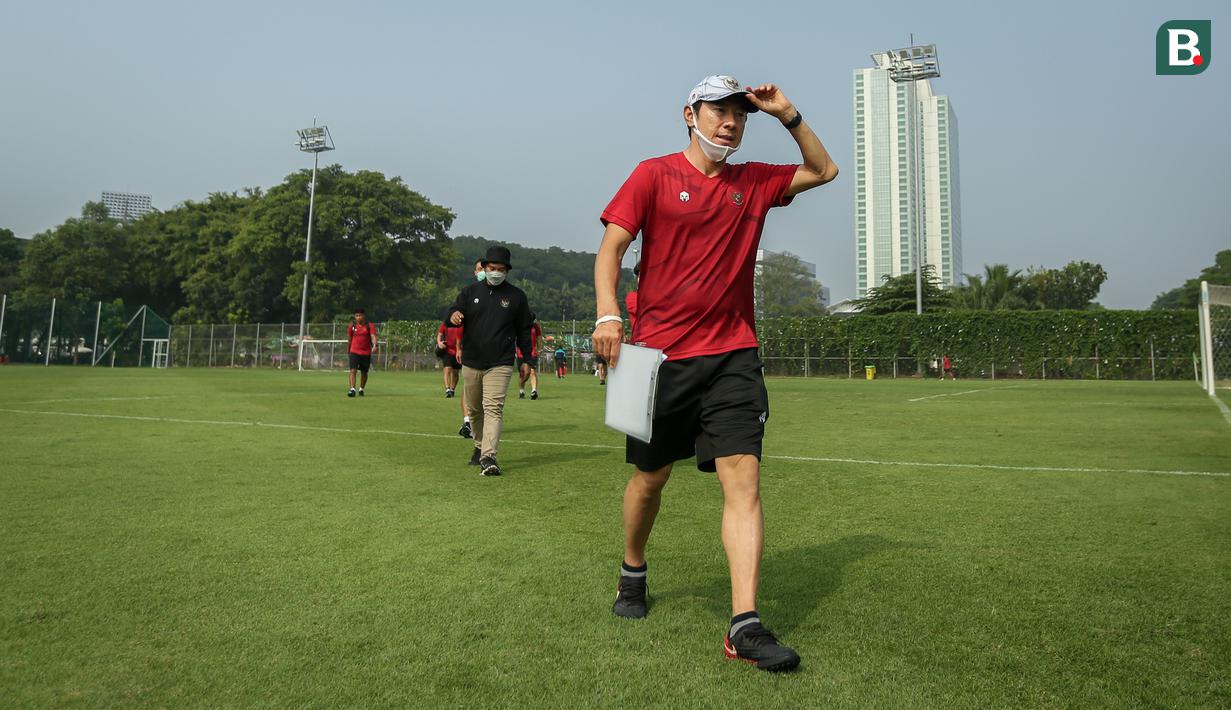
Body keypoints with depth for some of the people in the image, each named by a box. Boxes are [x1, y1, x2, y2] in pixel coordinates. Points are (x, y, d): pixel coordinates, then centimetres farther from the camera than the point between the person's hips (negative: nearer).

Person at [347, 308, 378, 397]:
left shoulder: (369, 326, -5)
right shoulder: (352, 326, 2)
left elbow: (373, 336, -18)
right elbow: (349, 338, 16)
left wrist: (374, 345, -36)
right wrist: (348, 348, 25)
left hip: (366, 353, 0)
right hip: (354, 352, 0)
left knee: (364, 372, 10)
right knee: (353, 370, -16)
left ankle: (361, 389, 29)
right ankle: (352, 389, -20)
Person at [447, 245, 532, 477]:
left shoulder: (516, 296, 5)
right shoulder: (470, 291, 9)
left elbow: (524, 330, 9)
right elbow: (454, 313, 1)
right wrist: (454, 316, -25)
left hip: (500, 364, -3)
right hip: (471, 362, 3)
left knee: (493, 409, -15)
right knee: (473, 409, 14)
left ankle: (489, 458, -23)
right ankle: (480, 446, 34)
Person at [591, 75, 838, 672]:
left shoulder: (754, 181, 14)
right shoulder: (654, 175, 3)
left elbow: (824, 170, 26)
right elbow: (611, 247, -3)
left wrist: (788, 116, 12)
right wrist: (608, 315, -19)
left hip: (733, 355, 2)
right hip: (661, 352, -2)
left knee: (742, 480, -10)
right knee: (650, 476, 11)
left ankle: (744, 625, -9)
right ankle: (632, 574, 38)